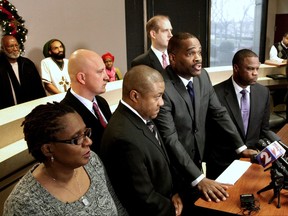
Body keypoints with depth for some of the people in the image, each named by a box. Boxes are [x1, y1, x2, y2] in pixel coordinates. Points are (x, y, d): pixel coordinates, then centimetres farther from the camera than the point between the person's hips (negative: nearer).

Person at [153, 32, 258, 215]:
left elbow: (219, 112, 5)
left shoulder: (202, 76, -5)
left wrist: (241, 147, 2)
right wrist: (199, 179, -33)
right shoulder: (162, 88, -27)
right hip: (173, 168, -6)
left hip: (197, 159, 6)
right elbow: (170, 139, -30)